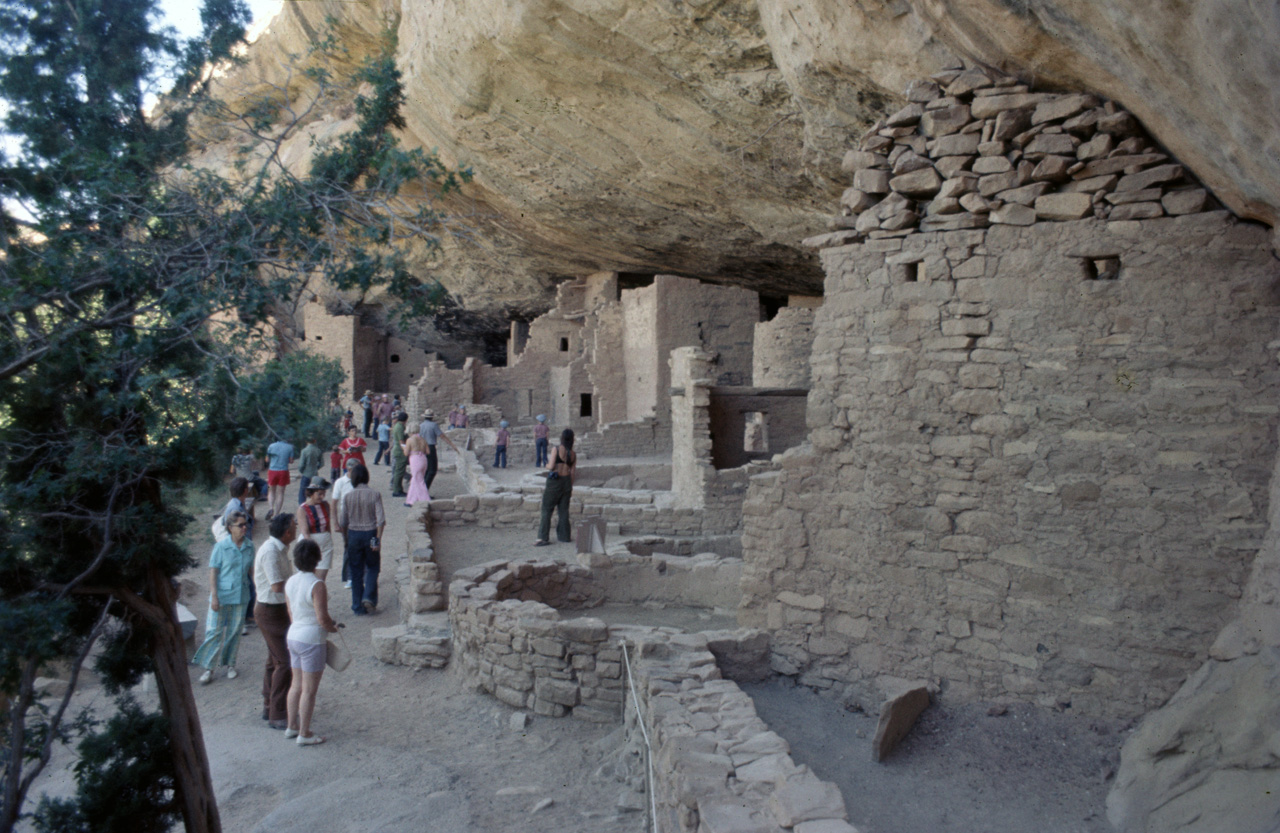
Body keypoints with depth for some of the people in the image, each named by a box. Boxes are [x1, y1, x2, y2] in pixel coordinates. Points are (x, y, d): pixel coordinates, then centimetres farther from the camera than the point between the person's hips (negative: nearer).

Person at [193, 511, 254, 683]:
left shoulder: (249, 546, 1)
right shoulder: (221, 546, -9)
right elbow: (213, 572, -8)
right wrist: (214, 596, -12)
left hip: (241, 596, 3)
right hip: (222, 595, -3)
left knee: (234, 631, 12)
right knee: (215, 631, 0)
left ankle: (230, 664, 27)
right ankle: (208, 668, 12)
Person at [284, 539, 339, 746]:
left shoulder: (290, 582, 3)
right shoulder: (317, 585, -21)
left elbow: (291, 614, 11)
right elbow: (323, 620, -21)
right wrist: (333, 628, 0)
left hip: (293, 635, 8)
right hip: (311, 640, -8)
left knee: (297, 685, 20)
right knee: (309, 690, 4)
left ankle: (291, 726, 31)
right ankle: (304, 734, 13)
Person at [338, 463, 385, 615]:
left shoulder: (348, 497, -5)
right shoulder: (374, 495, -9)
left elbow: (342, 523, 0)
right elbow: (381, 520, -13)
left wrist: (346, 535, 19)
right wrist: (378, 540, -8)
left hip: (354, 535, 1)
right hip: (371, 534, -1)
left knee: (356, 571, 10)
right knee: (373, 567, 16)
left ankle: (358, 607, 13)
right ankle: (369, 598, -1)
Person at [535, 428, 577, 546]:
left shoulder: (556, 449, -12)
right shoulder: (573, 454, 2)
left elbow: (551, 467, -16)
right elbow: (572, 473, 5)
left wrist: (547, 465, 7)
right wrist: (571, 488, 14)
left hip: (554, 482, -4)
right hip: (566, 482, 4)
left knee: (546, 510, 1)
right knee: (564, 510, 12)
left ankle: (543, 538, -1)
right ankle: (564, 536, 15)